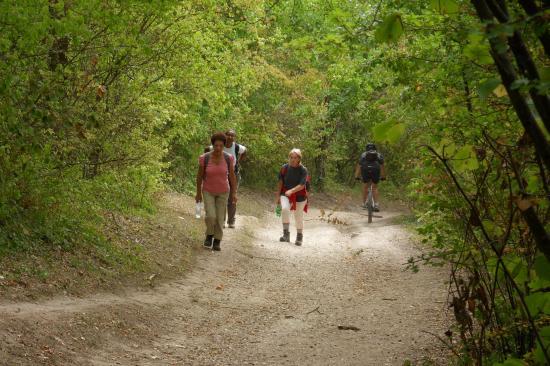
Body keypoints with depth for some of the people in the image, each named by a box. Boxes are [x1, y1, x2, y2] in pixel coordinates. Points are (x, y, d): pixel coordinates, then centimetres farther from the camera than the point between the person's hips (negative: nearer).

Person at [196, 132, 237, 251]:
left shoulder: (228, 158, -16)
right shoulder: (205, 158, -20)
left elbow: (232, 176, -5)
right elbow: (199, 175, -8)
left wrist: (234, 193, -7)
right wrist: (198, 193, -1)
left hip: (223, 191, 1)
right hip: (208, 191, -1)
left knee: (219, 218, 1)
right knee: (210, 216, -15)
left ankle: (217, 242, 20)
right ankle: (210, 234, 15)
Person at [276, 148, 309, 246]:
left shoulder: (303, 170, -14)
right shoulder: (284, 168, -5)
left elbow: (302, 185, -22)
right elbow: (280, 182, 1)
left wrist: (291, 191, -37)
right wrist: (278, 196, -1)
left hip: (299, 196, -1)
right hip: (285, 194, 1)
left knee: (298, 217, 8)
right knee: (285, 209, -27)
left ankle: (299, 237, 31)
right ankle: (286, 234, -22)